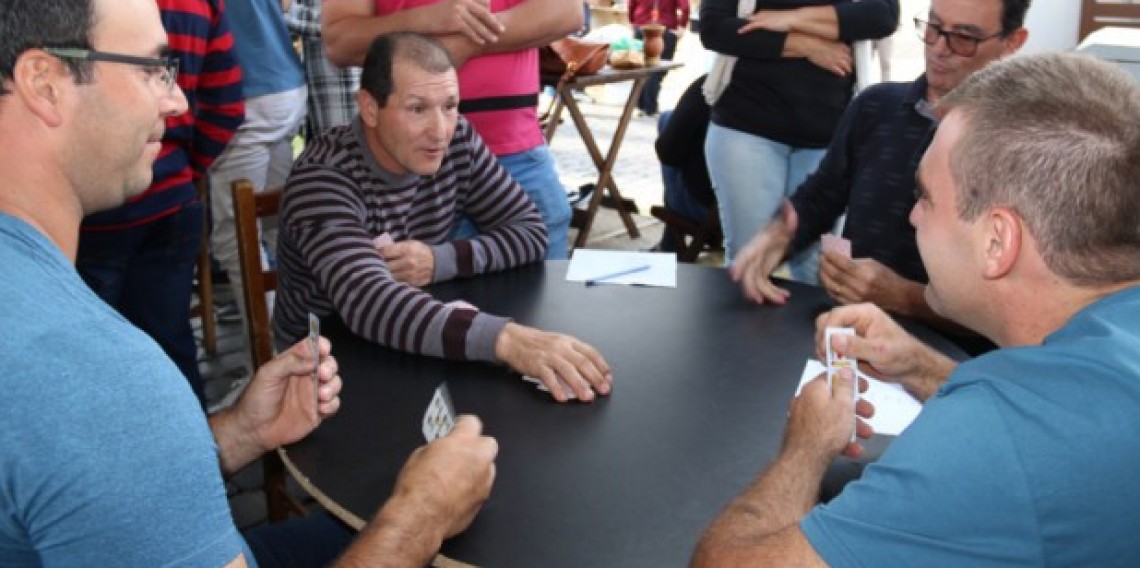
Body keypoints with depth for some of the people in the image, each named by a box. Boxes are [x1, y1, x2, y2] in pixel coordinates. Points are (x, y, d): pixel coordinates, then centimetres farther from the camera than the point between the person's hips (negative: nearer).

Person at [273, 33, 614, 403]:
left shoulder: (458, 142, -6)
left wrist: (442, 260, -20)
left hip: (410, 353, 6)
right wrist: (505, 339, -54)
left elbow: (530, 232, -1)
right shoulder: (321, 178, -24)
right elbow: (368, 303, -40)